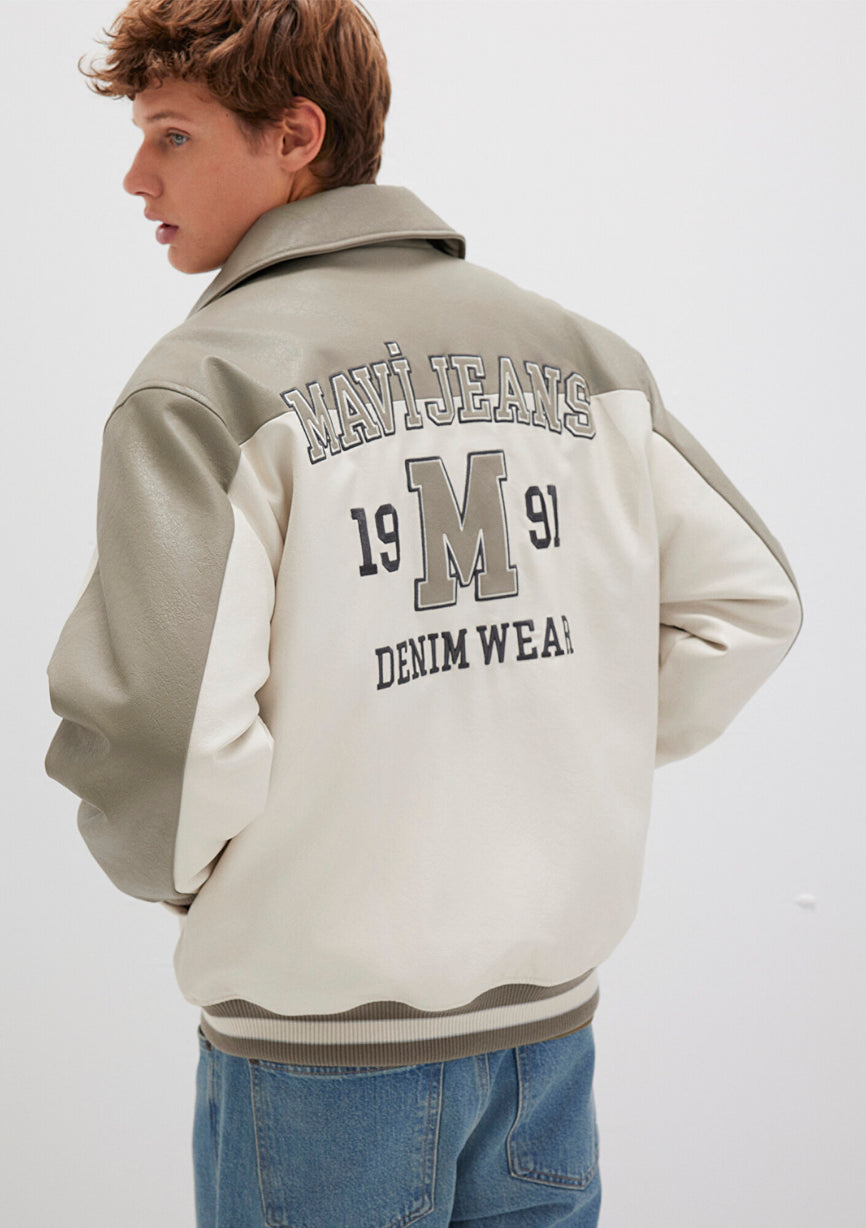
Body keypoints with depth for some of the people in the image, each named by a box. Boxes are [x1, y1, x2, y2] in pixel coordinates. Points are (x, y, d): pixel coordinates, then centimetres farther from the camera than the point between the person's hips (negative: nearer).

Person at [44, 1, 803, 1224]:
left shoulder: (206, 382, -14)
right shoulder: (579, 350, 3)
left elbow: (158, 737, -22)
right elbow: (749, 599, 6)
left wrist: (186, 869, -1)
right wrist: (569, 772, 10)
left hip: (323, 1045, -5)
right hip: (551, 1005, 5)